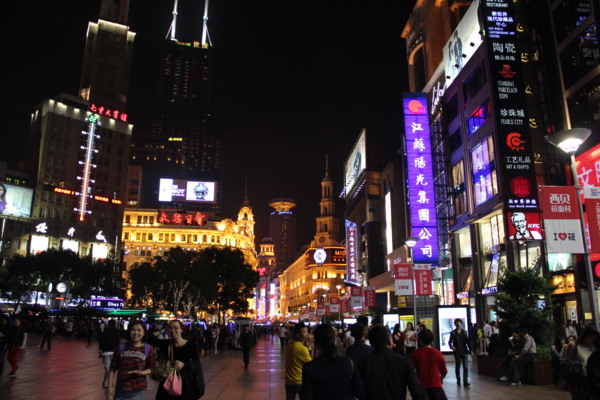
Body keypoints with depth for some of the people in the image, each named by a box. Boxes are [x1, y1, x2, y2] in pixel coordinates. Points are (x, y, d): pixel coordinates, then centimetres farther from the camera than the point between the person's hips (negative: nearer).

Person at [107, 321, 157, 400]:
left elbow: (151, 368, 2)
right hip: (120, 391, 2)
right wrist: (110, 388, -1)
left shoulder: (149, 349, -1)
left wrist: (141, 372, -17)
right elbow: (113, 369, 4)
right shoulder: (122, 347, 3)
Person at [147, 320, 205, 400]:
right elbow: (150, 339, 6)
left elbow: (197, 363, -10)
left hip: (185, 382, -2)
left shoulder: (190, 345, -8)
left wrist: (183, 364, -26)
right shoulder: (166, 343, 2)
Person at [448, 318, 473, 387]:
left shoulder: (464, 332, 7)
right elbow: (450, 342, -3)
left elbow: (467, 341, 9)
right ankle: (458, 380, 27)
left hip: (464, 351, 1)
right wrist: (451, 346, -24)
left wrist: (470, 350, 3)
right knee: (457, 366, 10)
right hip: (457, 352, -1)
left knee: (465, 367, -6)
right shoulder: (453, 333, -1)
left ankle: (465, 381, -3)